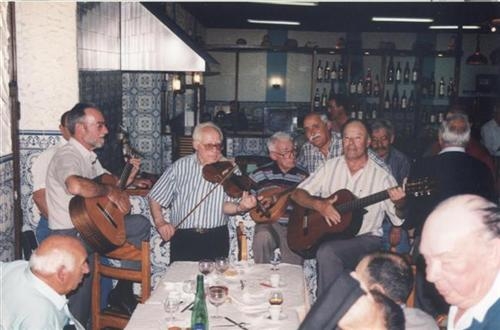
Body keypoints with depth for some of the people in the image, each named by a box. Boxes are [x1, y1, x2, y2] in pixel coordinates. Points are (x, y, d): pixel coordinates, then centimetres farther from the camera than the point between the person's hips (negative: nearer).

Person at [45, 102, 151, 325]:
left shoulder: (89, 156, 13)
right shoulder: (67, 156, -19)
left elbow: (108, 185, 22)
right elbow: (76, 186, -43)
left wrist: (128, 175, 6)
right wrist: (109, 191, -28)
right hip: (70, 235, -9)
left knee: (140, 224, 10)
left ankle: (123, 291, 13)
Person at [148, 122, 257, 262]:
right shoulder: (180, 166, 6)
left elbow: (226, 205, -3)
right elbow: (155, 197, 11)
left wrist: (240, 207, -24)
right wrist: (160, 222, -3)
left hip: (216, 238, 0)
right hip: (183, 238, 0)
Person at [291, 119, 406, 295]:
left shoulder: (381, 176, 0)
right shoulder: (330, 167, 8)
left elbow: (399, 220, 0)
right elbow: (297, 194, 5)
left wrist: (400, 205, -23)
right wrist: (318, 205, -15)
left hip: (366, 239, -3)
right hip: (327, 235, 3)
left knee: (326, 251, -29)